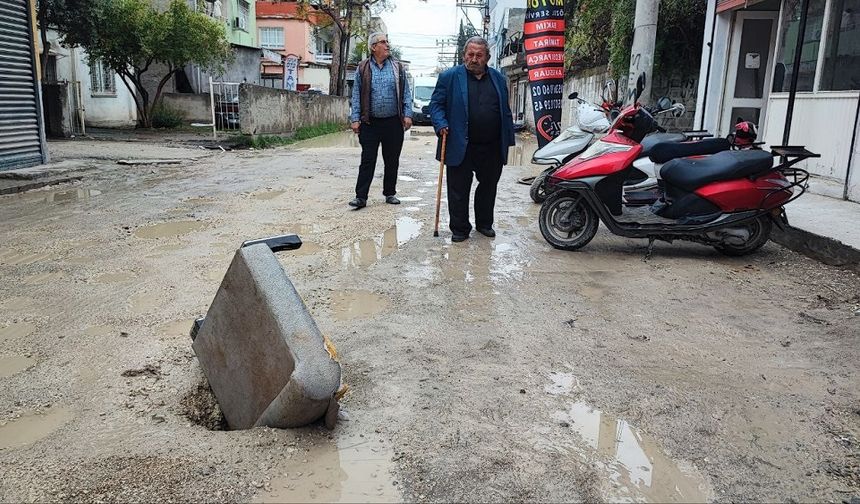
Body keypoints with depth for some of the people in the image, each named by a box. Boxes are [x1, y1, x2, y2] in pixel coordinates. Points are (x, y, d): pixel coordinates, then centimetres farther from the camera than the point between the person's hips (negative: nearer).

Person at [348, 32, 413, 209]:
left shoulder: (398, 68, 7)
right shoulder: (363, 68, 4)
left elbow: (406, 93, 7)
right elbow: (356, 95, 4)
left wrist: (407, 115, -3)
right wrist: (355, 119, -3)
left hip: (393, 122, 2)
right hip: (370, 122, -1)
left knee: (392, 161, 9)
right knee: (367, 161, -1)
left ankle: (390, 193, 21)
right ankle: (361, 196, 1)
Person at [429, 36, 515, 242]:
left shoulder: (498, 78, 12)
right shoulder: (450, 77, 1)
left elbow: (505, 111, 14)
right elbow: (436, 103, 2)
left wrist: (508, 139, 10)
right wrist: (441, 124, -16)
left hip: (492, 148, 4)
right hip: (461, 147, -3)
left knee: (488, 187, 14)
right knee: (458, 190, 1)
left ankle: (484, 223, 30)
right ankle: (459, 228, 13)